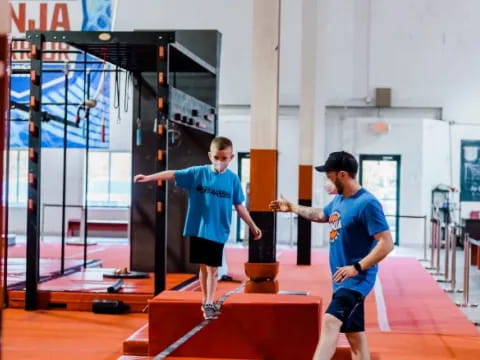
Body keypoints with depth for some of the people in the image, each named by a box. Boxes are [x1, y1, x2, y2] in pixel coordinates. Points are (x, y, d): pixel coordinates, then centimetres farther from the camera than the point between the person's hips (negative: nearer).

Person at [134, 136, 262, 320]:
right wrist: (148, 177, -17)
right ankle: (205, 301, 25)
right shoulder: (197, 173, -5)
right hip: (198, 229, 1)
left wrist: (252, 226, 6)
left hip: (218, 232, -1)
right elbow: (173, 174, -8)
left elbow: (239, 206, 5)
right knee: (203, 267, 12)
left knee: (213, 268, 1)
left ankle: (209, 304, 7)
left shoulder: (233, 179, -2)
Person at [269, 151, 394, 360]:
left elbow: (386, 243, -21)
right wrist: (292, 208, 39)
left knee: (330, 321, -27)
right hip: (343, 280, 10)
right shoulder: (338, 200, 10)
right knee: (355, 335, 12)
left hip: (356, 280, -10)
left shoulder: (367, 203, -18)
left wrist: (357, 268, -27)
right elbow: (321, 215, 34)